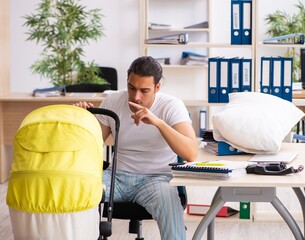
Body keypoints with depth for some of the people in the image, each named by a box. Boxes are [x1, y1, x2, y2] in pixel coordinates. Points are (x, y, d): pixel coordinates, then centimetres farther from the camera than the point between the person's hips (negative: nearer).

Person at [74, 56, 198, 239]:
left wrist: (158, 122, -35)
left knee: (169, 199, -37)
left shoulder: (172, 106, -10)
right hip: (118, 176, 3)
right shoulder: (112, 101, 1)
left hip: (156, 178, -3)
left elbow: (191, 154, -24)